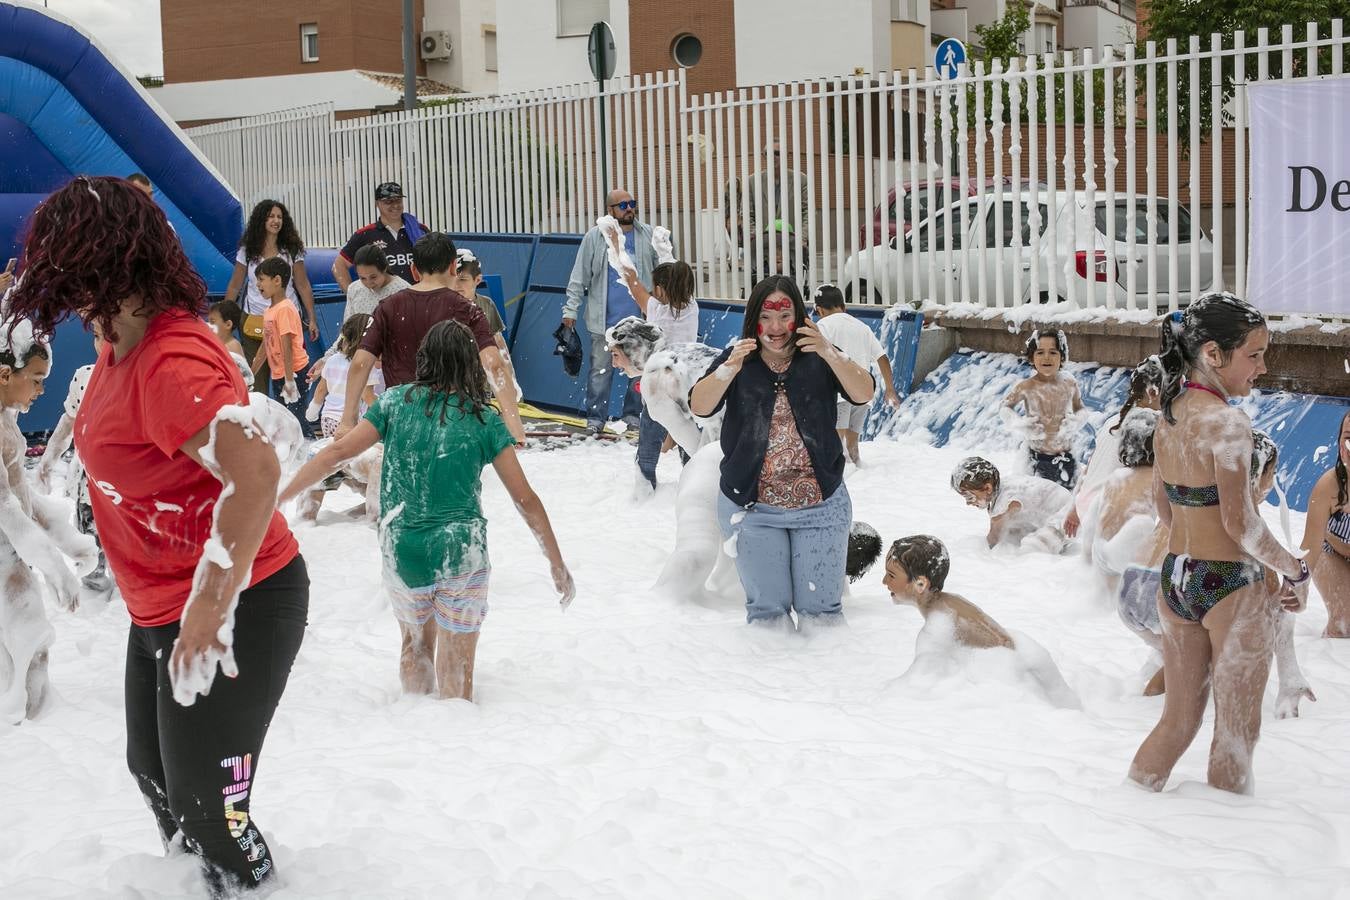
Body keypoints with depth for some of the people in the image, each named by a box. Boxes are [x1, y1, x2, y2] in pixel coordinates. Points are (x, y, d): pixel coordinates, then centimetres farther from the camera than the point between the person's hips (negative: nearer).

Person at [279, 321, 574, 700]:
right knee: (456, 674, 9)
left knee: (416, 643, 27)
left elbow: (337, 453, -3)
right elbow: (526, 500, -2)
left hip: (402, 555, 3)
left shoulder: (396, 401, 0)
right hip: (462, 556, -2)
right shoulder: (484, 420, -3)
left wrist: (275, 498, 5)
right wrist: (558, 566, 5)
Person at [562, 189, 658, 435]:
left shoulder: (648, 235, 3)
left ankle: (633, 415, 21)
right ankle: (595, 418, 12)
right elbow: (579, 277, 2)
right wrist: (570, 309, -2)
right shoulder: (595, 237, -1)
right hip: (604, 319, -1)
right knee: (600, 370, 3)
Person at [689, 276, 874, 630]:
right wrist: (729, 369, -33)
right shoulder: (735, 359, 0)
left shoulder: (819, 359, 0)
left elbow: (864, 394, -14)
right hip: (752, 508, 0)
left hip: (820, 506, 0)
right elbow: (698, 406, -14)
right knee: (766, 608, 7)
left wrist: (829, 352, -30)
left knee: (820, 608, 6)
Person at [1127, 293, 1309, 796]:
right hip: (1231, 588, -8)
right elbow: (1240, 522, -20)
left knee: (1178, 719, 20)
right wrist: (1295, 571, -7)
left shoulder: (1168, 415, 4)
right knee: (1236, 733, 8)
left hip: (1175, 579, 8)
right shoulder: (1226, 421, -20)